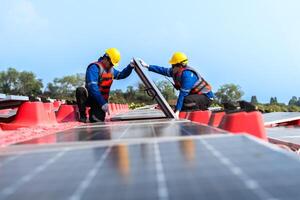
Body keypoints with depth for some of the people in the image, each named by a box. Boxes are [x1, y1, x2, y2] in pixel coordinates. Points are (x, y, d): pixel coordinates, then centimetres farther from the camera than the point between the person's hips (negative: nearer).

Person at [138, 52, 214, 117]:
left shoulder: (187, 75, -28)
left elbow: (183, 93, -33)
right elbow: (163, 70, 8)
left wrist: (177, 111, -35)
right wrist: (147, 66, 8)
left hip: (206, 97, -9)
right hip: (197, 96, 9)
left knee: (187, 100, -35)